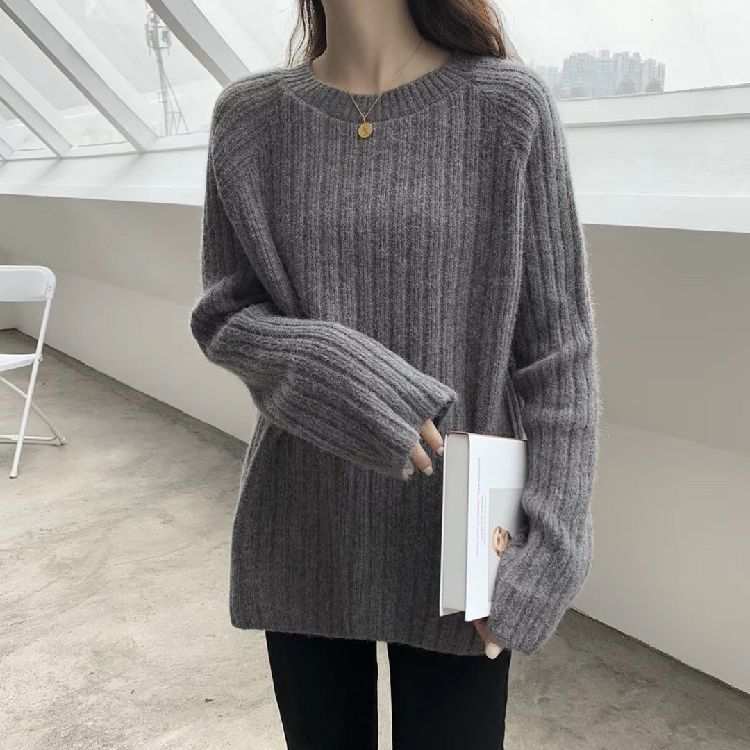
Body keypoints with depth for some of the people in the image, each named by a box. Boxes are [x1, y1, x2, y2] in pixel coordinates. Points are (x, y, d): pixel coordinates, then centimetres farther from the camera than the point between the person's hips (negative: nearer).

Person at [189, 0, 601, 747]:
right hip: (303, 538, 3)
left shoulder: (509, 106, -7)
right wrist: (334, 373, -19)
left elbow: (558, 348, -6)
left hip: (454, 540, -2)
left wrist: (548, 545, -11)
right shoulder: (248, 118, 0)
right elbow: (222, 315, 2)